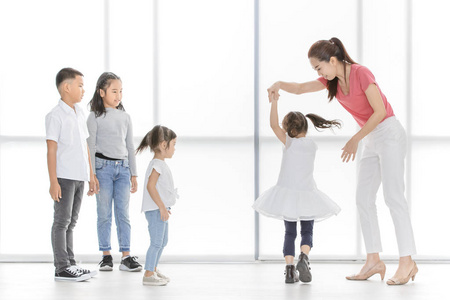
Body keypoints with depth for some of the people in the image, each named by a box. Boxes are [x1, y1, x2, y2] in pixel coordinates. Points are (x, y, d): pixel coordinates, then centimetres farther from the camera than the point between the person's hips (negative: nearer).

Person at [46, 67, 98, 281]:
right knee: (62, 222, -3)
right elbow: (51, 150, -13)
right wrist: (53, 181, -18)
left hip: (79, 177, 8)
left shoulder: (79, 114, 15)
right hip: (64, 177, -8)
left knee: (71, 222, 12)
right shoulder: (55, 116, -10)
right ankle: (62, 268, 0)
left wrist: (91, 176, 18)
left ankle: (70, 264, 18)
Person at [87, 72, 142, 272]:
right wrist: (92, 174, -10)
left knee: (123, 214, 2)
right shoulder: (95, 117, -1)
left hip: (123, 167, 4)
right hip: (103, 166, -4)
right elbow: (91, 146, -4)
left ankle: (126, 257, 2)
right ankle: (106, 256, 8)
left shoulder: (125, 117, 12)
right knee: (104, 214, 1)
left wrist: (134, 174, 13)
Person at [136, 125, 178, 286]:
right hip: (155, 210, -11)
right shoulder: (157, 164, -16)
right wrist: (162, 207, -24)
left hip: (161, 209, 11)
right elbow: (150, 186, -24)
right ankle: (148, 275, -4)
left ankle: (154, 269, 29)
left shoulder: (161, 164, 16)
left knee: (162, 241, 18)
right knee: (156, 242, -8)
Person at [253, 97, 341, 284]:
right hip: (307, 195, 2)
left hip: (287, 194, -2)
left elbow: (274, 125, -13)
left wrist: (274, 101, -8)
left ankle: (289, 268, -4)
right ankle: (303, 257, -17)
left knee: (290, 233, 9)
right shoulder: (312, 145, 3)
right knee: (307, 232, 12)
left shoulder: (289, 142, -9)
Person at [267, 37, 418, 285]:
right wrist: (280, 85, -13)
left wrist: (355, 140, -16)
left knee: (393, 197, -15)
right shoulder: (333, 80, 5)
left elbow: (380, 111, -21)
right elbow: (302, 88, 8)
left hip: (389, 133, -9)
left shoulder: (360, 73, -19)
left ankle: (407, 262, -17)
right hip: (371, 140, 9)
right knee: (363, 199, 3)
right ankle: (374, 260, 3)